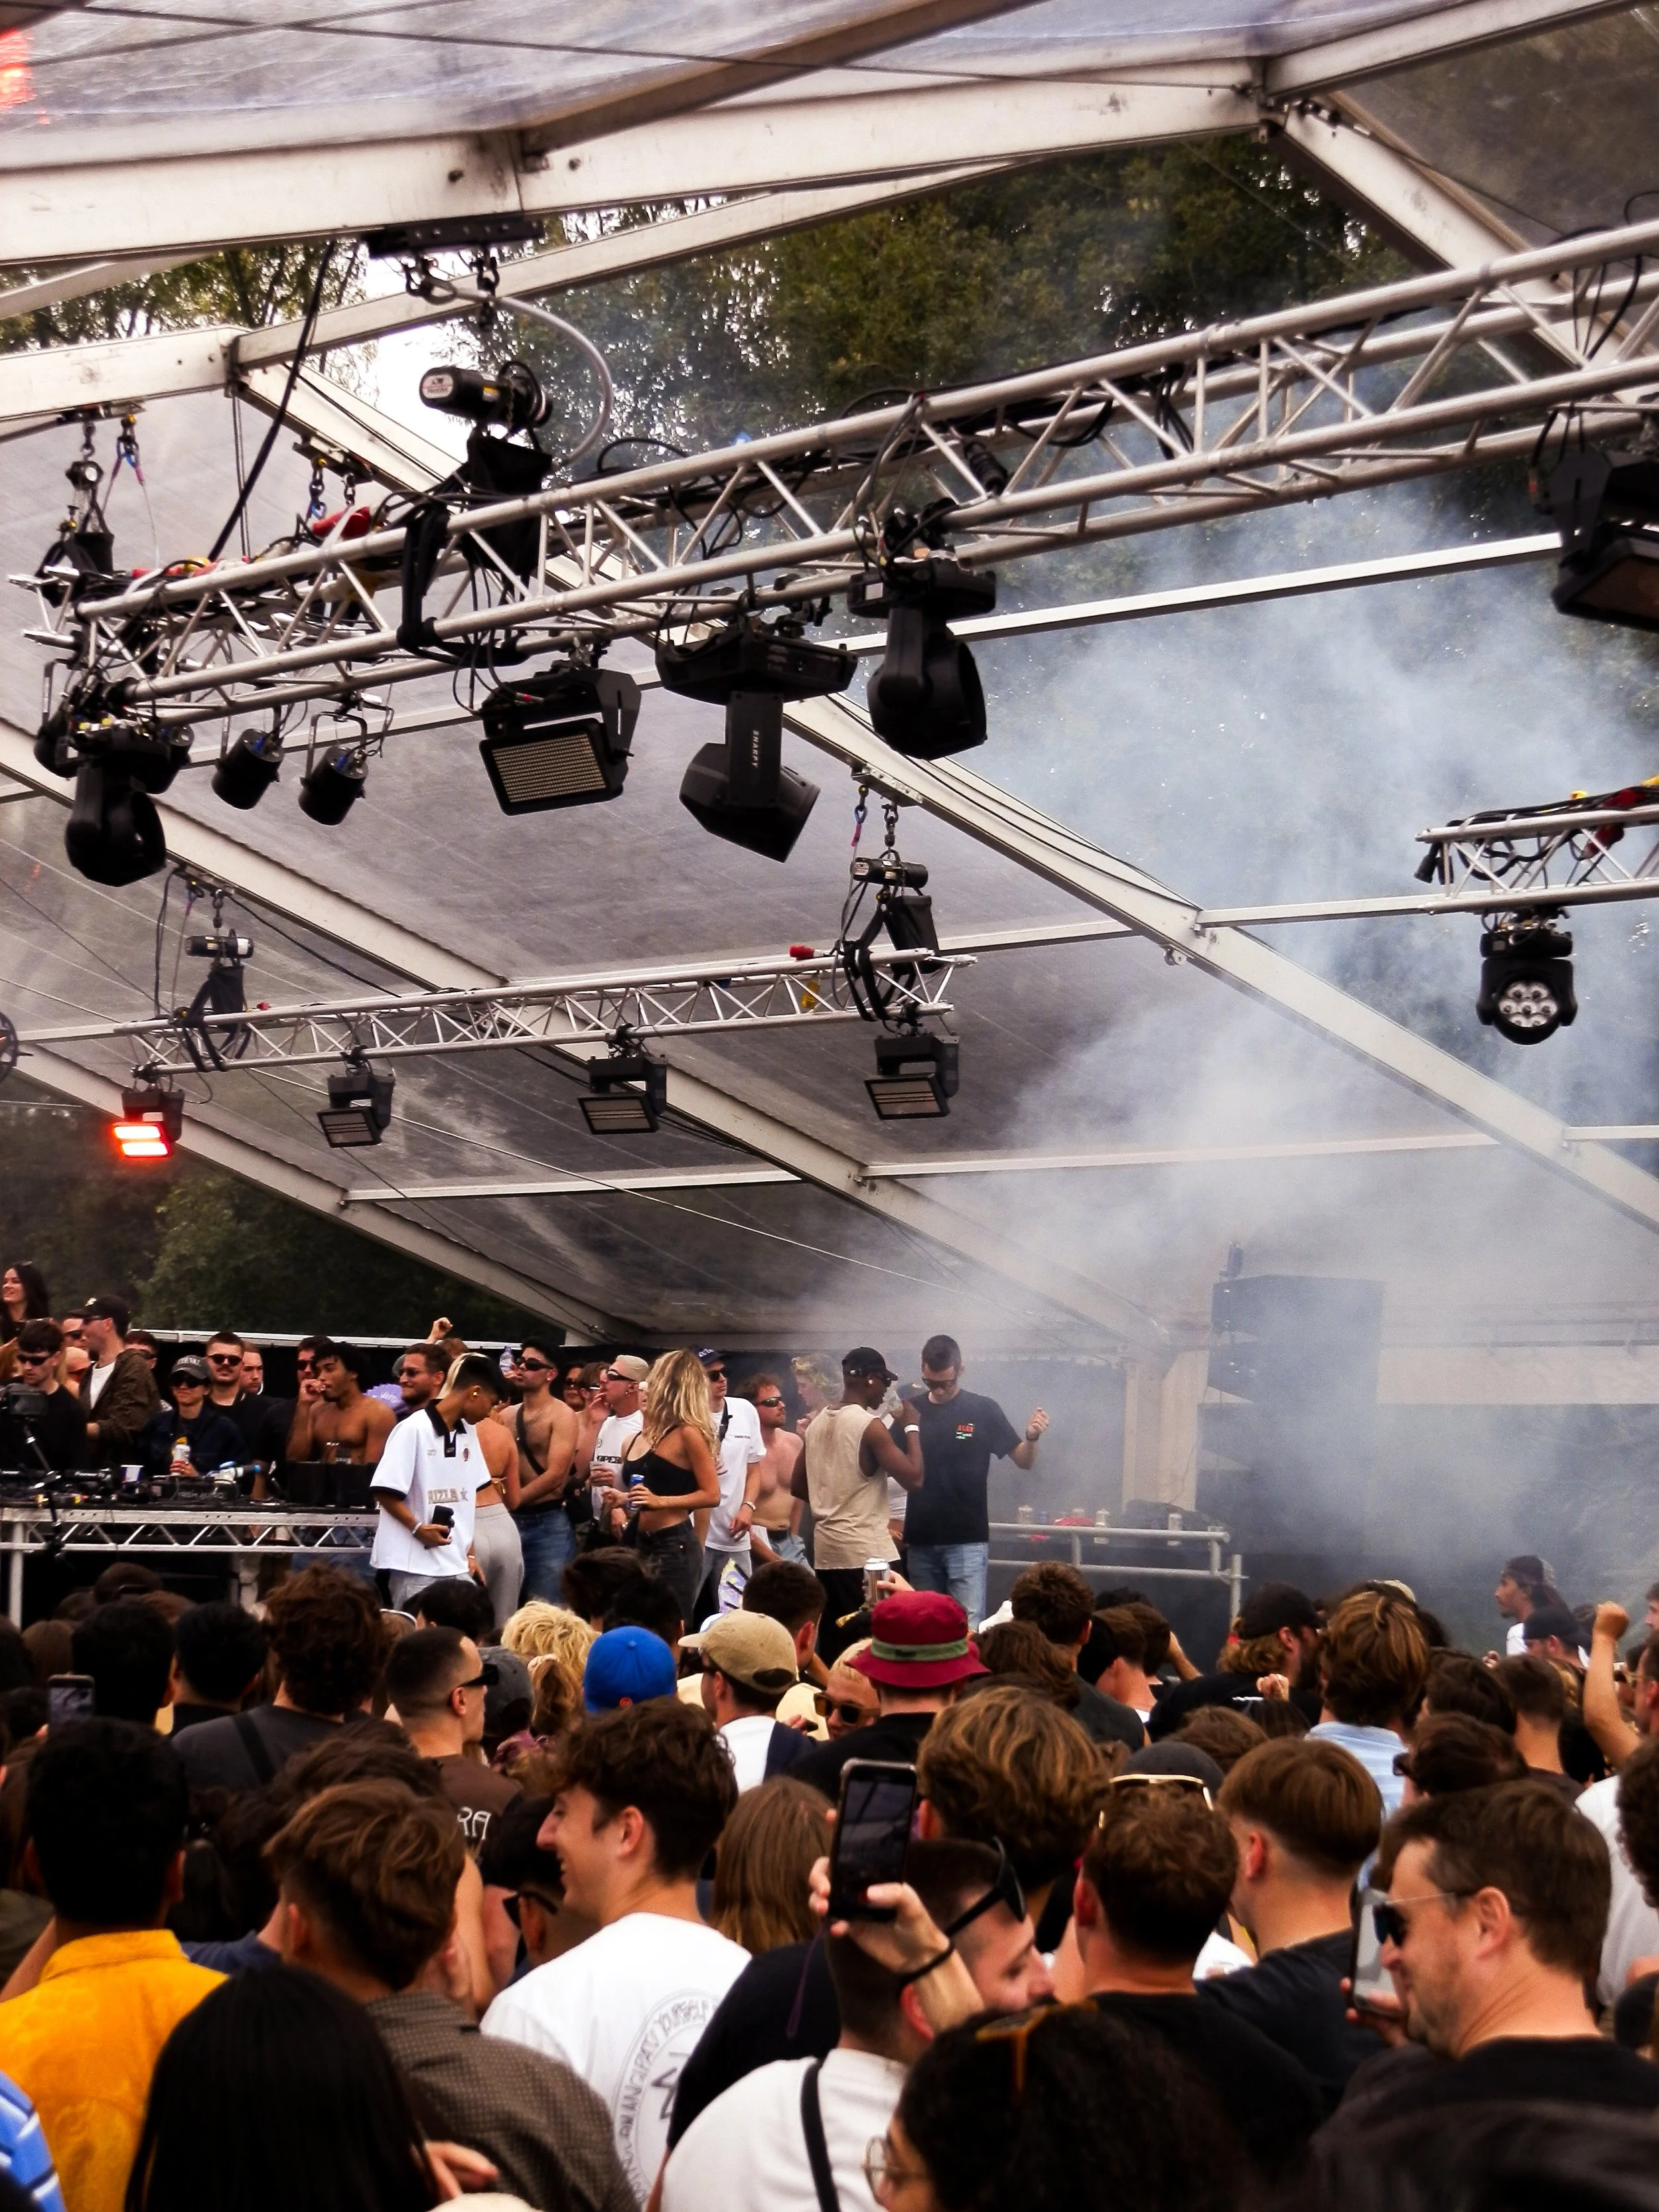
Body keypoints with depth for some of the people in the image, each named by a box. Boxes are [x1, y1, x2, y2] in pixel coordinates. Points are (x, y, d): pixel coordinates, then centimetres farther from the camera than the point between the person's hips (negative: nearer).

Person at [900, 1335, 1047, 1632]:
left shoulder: (983, 1411, -2)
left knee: (969, 1628, -8)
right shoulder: (911, 1408, 4)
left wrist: (1032, 1438, -21)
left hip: (967, 1541, -3)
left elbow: (1023, 1461, 0)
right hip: (920, 1541, 3)